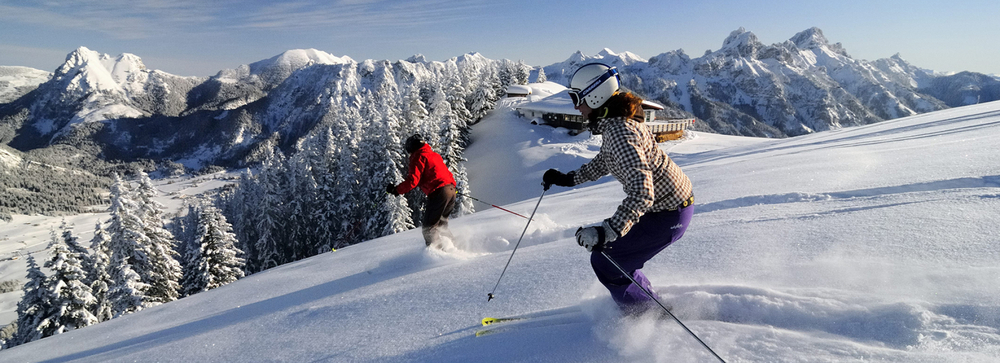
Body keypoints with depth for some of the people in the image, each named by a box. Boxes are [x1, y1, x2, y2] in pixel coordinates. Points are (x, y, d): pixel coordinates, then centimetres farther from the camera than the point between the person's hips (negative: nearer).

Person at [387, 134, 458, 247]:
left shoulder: (418, 157, -2)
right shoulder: (434, 154, 23)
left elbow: (413, 180, -11)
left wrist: (396, 190, -2)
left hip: (439, 192, -9)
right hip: (452, 189, 9)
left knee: (429, 226, -1)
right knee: (440, 224, 22)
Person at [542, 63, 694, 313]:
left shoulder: (620, 132, -29)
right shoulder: (614, 121, 2)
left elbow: (641, 194, -37)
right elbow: (604, 162, 20)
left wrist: (607, 232, -44)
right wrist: (568, 179, 17)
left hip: (668, 213, -9)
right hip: (673, 198, 10)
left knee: (605, 261, -1)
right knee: (613, 251, 20)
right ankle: (652, 305, 38)